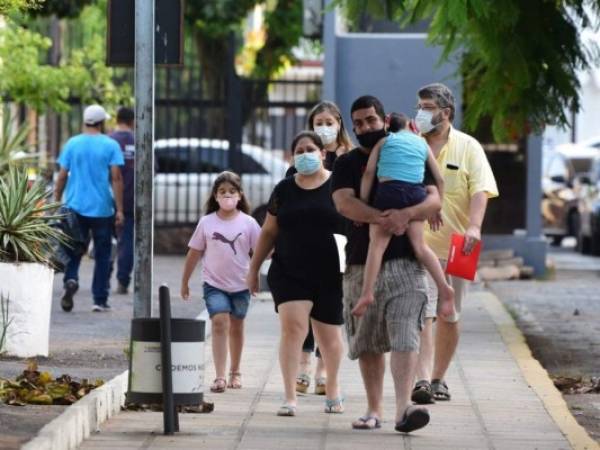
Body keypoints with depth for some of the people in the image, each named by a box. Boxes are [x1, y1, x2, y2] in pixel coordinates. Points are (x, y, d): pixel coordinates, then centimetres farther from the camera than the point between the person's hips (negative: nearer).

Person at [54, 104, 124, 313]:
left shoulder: (72, 144, 3)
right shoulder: (110, 146, -3)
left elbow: (62, 176, 2)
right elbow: (116, 178, -9)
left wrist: (56, 202, 12)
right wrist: (119, 209, -7)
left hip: (75, 207, 1)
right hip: (102, 209, -1)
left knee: (73, 252, 9)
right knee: (102, 255, 8)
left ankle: (71, 280, -19)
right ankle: (100, 300, 8)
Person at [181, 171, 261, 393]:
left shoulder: (248, 223, -3)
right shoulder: (207, 223, -2)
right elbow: (194, 253, 5)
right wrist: (185, 282, 8)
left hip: (240, 284, 1)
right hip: (214, 283, -1)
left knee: (236, 327, 14)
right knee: (219, 323, -16)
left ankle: (235, 372, 32)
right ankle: (220, 377, -20)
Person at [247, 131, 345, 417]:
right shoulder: (284, 190, 8)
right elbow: (269, 232, 15)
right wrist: (254, 268, 14)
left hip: (329, 275, -1)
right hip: (289, 273, 1)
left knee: (329, 335, 9)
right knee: (292, 326, -16)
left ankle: (333, 389, 34)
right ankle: (290, 397, -16)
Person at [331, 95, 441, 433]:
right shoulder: (347, 164, 9)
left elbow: (434, 201, -1)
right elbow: (344, 203, -9)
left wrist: (406, 214, -22)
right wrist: (382, 219, -25)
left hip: (405, 262, -2)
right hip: (361, 264, 2)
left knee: (405, 337, -15)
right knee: (368, 343, 7)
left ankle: (404, 409, -25)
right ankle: (374, 410, 17)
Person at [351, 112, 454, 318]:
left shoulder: (383, 140, 16)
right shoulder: (422, 143, 22)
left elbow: (369, 173, 6)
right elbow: (439, 179, 20)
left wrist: (363, 203, 7)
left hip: (389, 191, -3)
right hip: (417, 193, 3)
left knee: (377, 242, -2)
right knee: (419, 244, 8)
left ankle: (367, 292, -15)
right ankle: (443, 287, -7)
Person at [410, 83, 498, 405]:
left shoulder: (468, 147, 3)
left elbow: (480, 191, -6)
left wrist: (474, 226, -22)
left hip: (455, 244, 1)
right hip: (417, 243, -1)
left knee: (449, 316, 7)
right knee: (421, 313, -13)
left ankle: (438, 379, 20)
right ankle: (422, 379, -20)